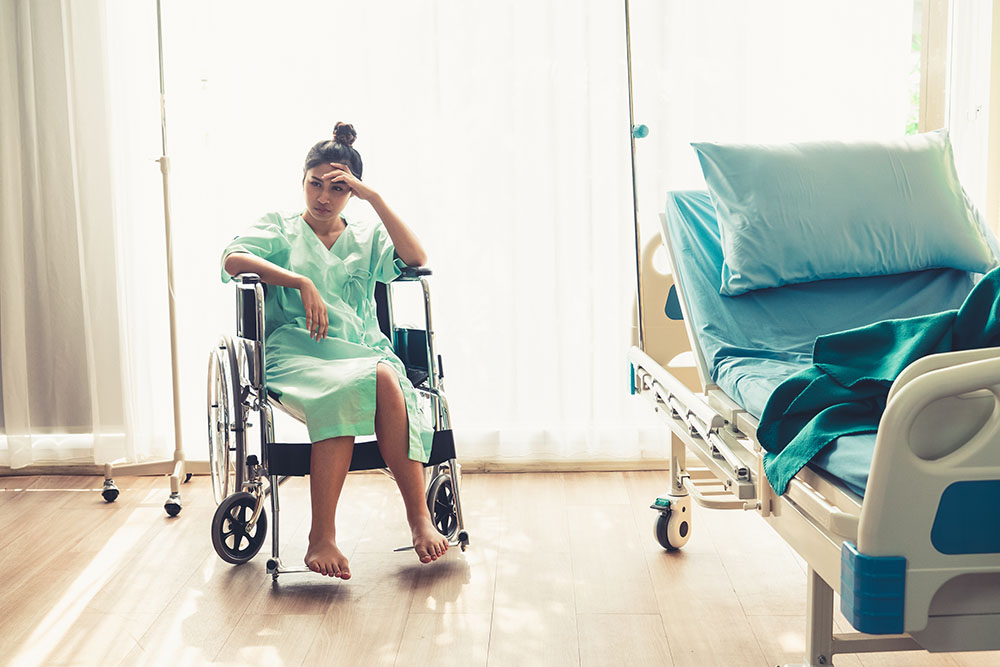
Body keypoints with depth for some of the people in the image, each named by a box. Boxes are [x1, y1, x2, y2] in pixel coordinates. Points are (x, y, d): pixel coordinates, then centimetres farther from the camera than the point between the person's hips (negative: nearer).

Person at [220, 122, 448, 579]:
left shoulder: (367, 238, 27)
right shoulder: (279, 229, 22)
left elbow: (416, 260, 5)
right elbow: (233, 259, -1)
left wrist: (374, 197, 3)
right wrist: (301, 282, -11)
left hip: (363, 351, 2)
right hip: (297, 353, -2)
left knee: (385, 380, -37)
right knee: (345, 391, -38)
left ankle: (419, 516, -36)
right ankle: (323, 535, -38)